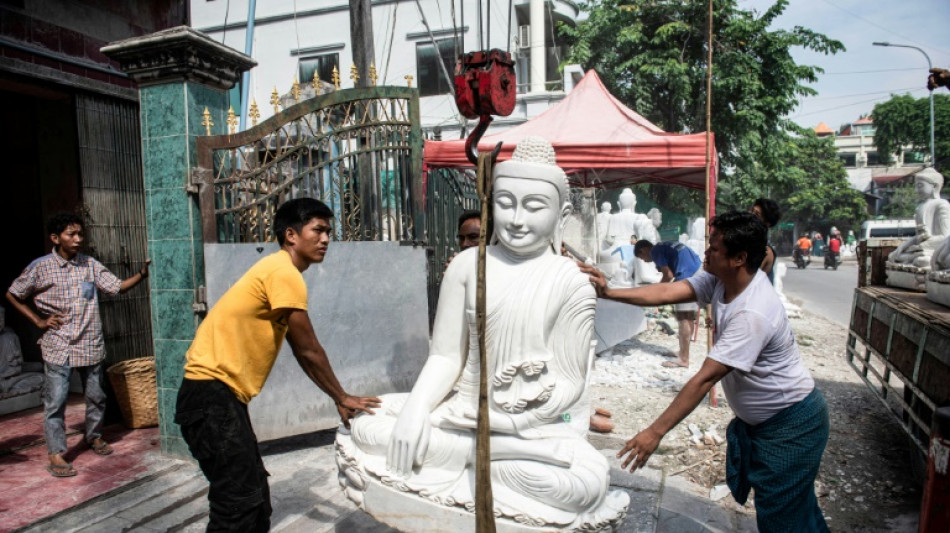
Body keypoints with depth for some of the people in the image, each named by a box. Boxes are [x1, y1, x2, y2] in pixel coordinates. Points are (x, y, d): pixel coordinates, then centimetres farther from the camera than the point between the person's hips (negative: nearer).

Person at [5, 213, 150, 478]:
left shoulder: (90, 265, 4)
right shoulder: (40, 267, -4)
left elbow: (118, 286, -2)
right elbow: (13, 295, 6)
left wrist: (142, 273, -18)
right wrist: (38, 321, -2)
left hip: (90, 345, 3)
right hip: (58, 347, -3)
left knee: (96, 396, 13)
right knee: (55, 400, -1)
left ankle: (94, 436, 34)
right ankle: (56, 455, 8)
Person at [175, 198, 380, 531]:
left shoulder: (278, 271, 15)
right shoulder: (284, 273, -16)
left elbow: (301, 354, 16)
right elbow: (309, 351, -12)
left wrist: (338, 399, 16)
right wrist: (342, 398, 0)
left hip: (221, 393, 10)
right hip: (212, 393, -10)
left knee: (254, 493, 17)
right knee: (240, 502, -7)